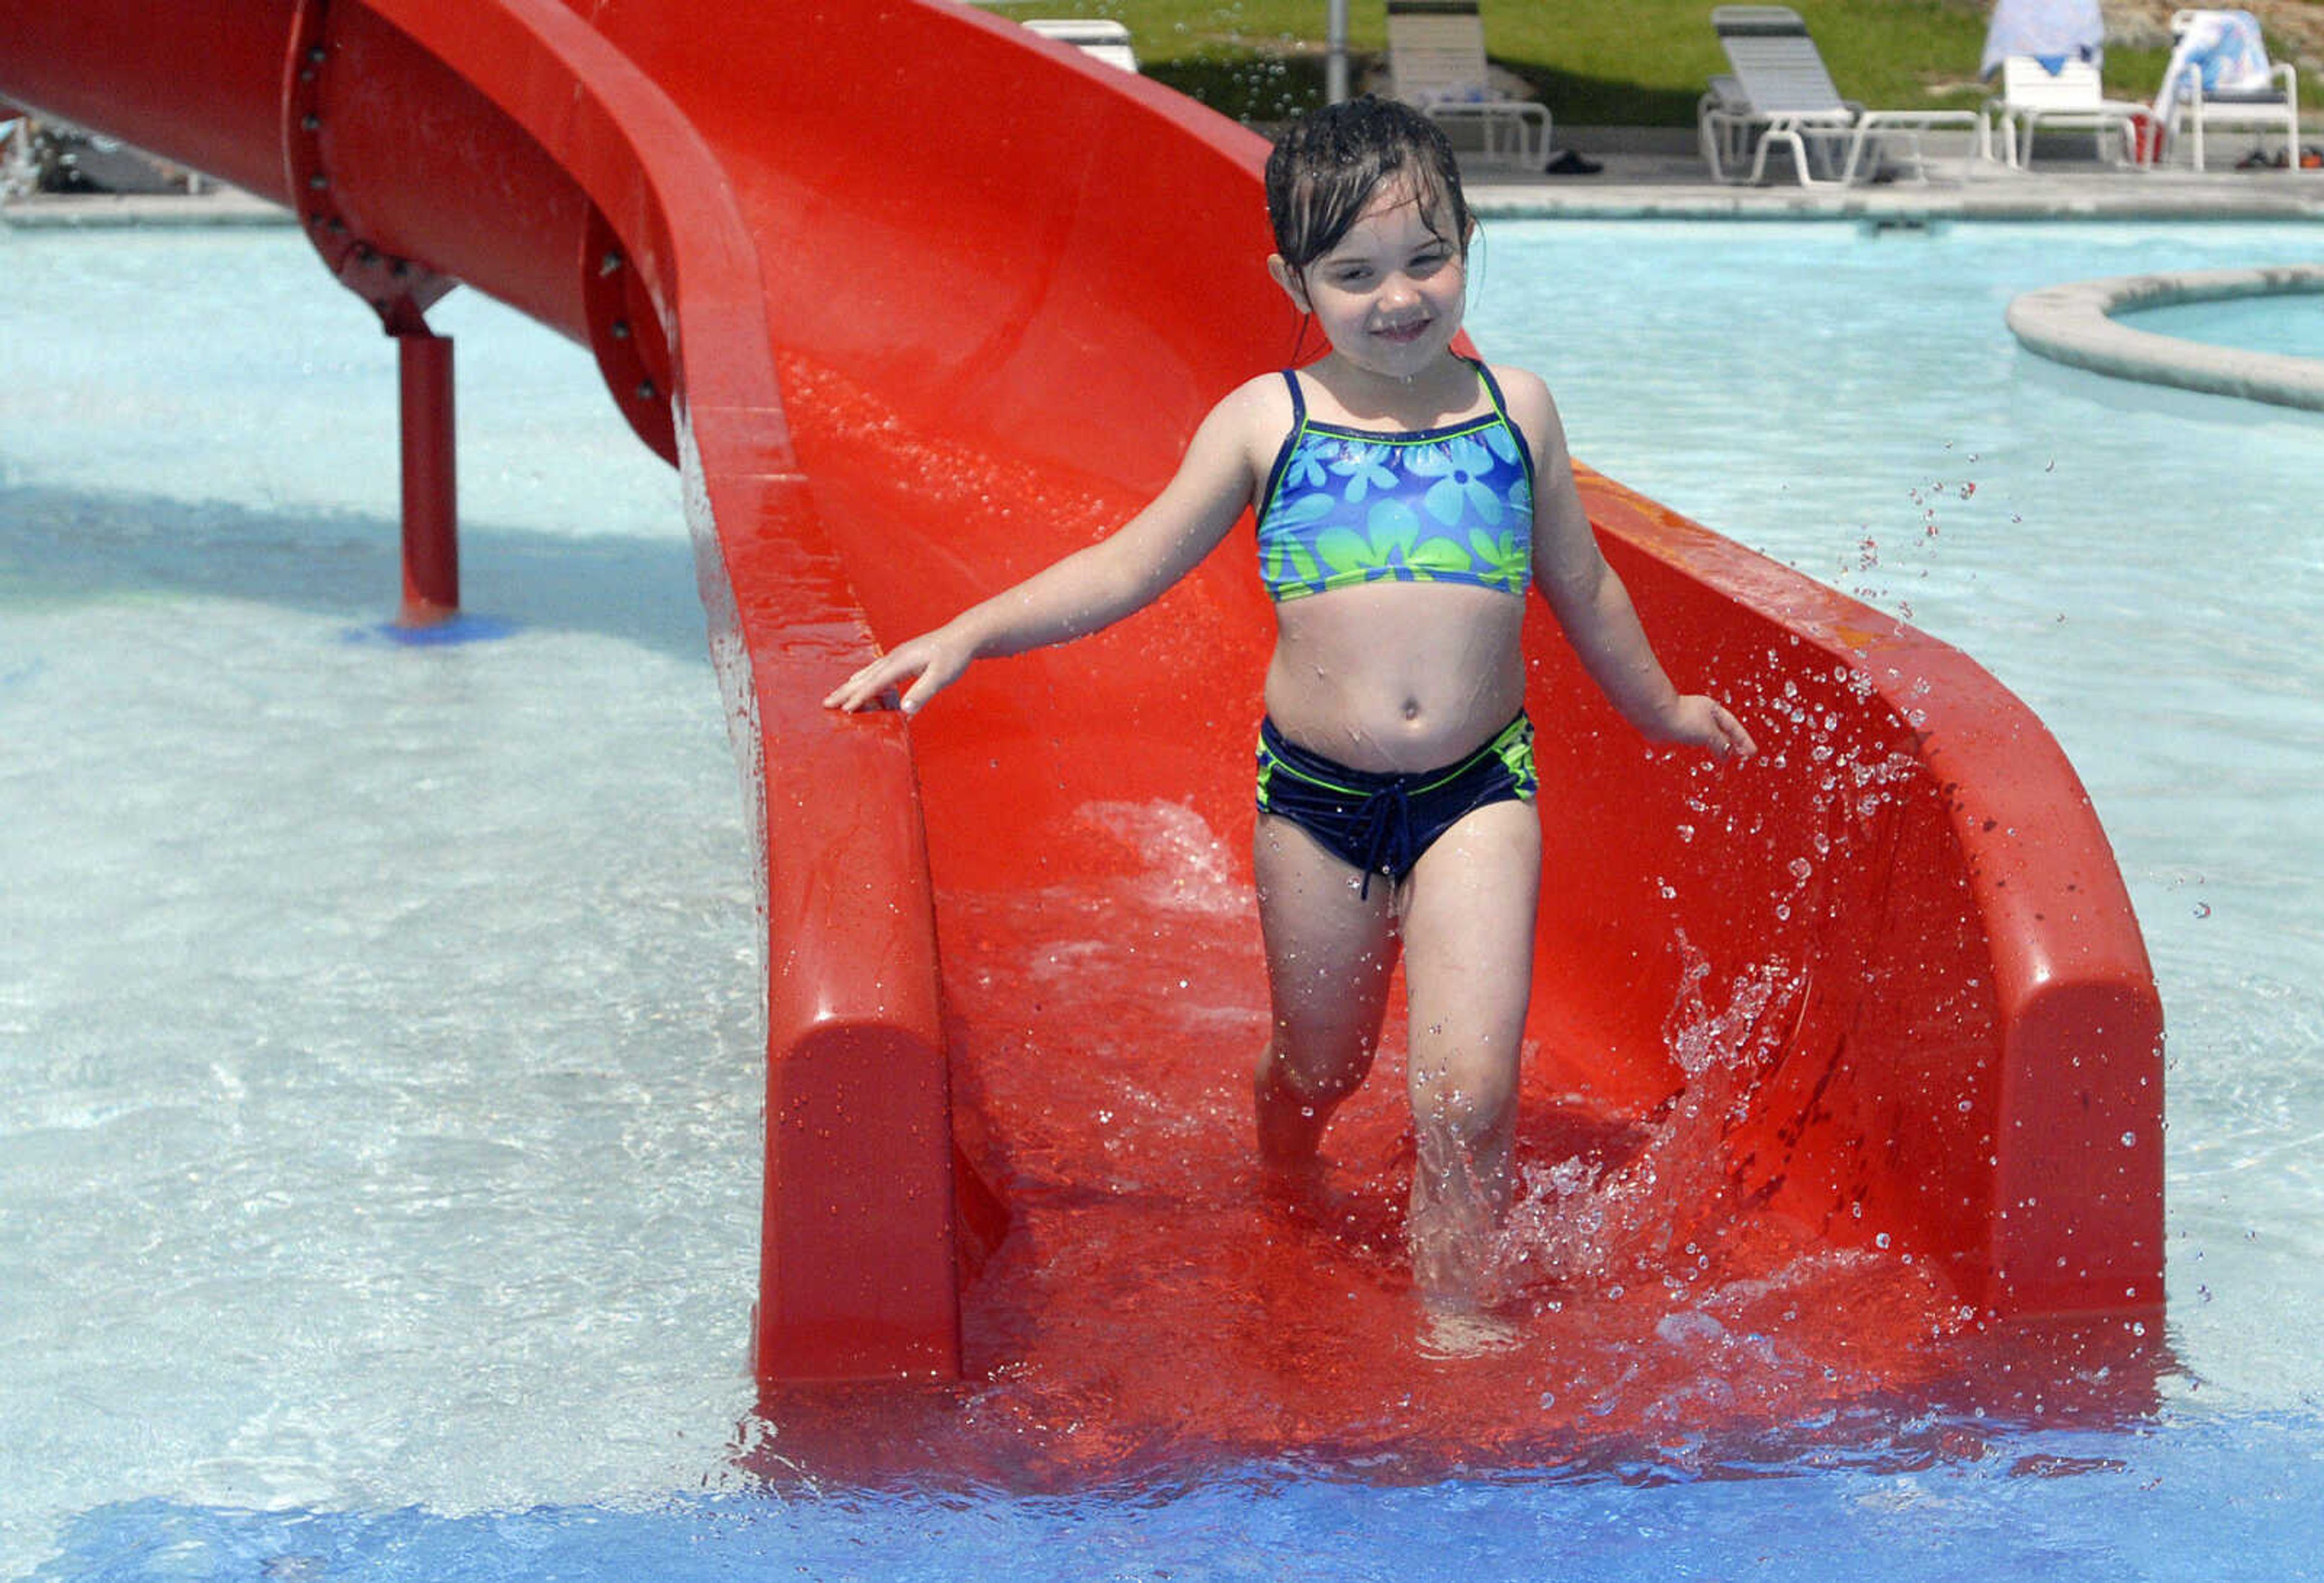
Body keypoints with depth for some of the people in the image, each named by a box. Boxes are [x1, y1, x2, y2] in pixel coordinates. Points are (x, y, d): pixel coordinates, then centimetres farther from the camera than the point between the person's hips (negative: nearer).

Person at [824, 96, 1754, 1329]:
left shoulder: (1514, 409, 4)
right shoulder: (1266, 422, -1)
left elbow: (1582, 587, 19)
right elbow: (1124, 570, 3)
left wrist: (1660, 708, 30)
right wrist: (964, 636, -5)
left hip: (1478, 791, 0)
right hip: (1314, 794, 0)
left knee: (1468, 1088, -11)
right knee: (1321, 1068, 17)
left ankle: (1453, 1303, 8)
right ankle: (1285, 1187, 50)